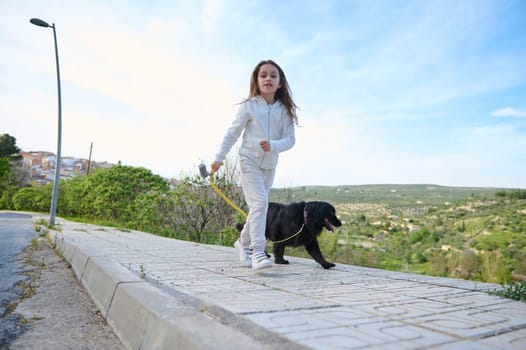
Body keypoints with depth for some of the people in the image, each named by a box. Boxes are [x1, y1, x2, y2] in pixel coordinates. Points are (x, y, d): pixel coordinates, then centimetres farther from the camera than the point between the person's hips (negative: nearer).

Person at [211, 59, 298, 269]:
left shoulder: (285, 110, -1)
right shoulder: (249, 106, -7)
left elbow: (290, 139, -6)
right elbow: (232, 133, -2)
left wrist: (272, 146, -25)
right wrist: (219, 158, 0)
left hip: (270, 165, 4)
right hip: (249, 161, -4)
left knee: (258, 207, 12)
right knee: (260, 204, -17)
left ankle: (244, 242, 32)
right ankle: (258, 252, -12)